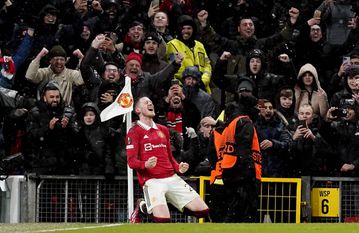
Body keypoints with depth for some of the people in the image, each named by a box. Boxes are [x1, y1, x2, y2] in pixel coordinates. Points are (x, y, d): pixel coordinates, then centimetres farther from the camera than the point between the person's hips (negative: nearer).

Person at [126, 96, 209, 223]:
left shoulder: (163, 130, 21)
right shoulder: (134, 132, 0)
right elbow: (131, 161, -7)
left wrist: (178, 167, 6)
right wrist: (146, 165, -28)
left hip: (172, 178, 6)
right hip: (152, 180, -6)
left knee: (202, 211, -1)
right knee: (163, 219, -26)